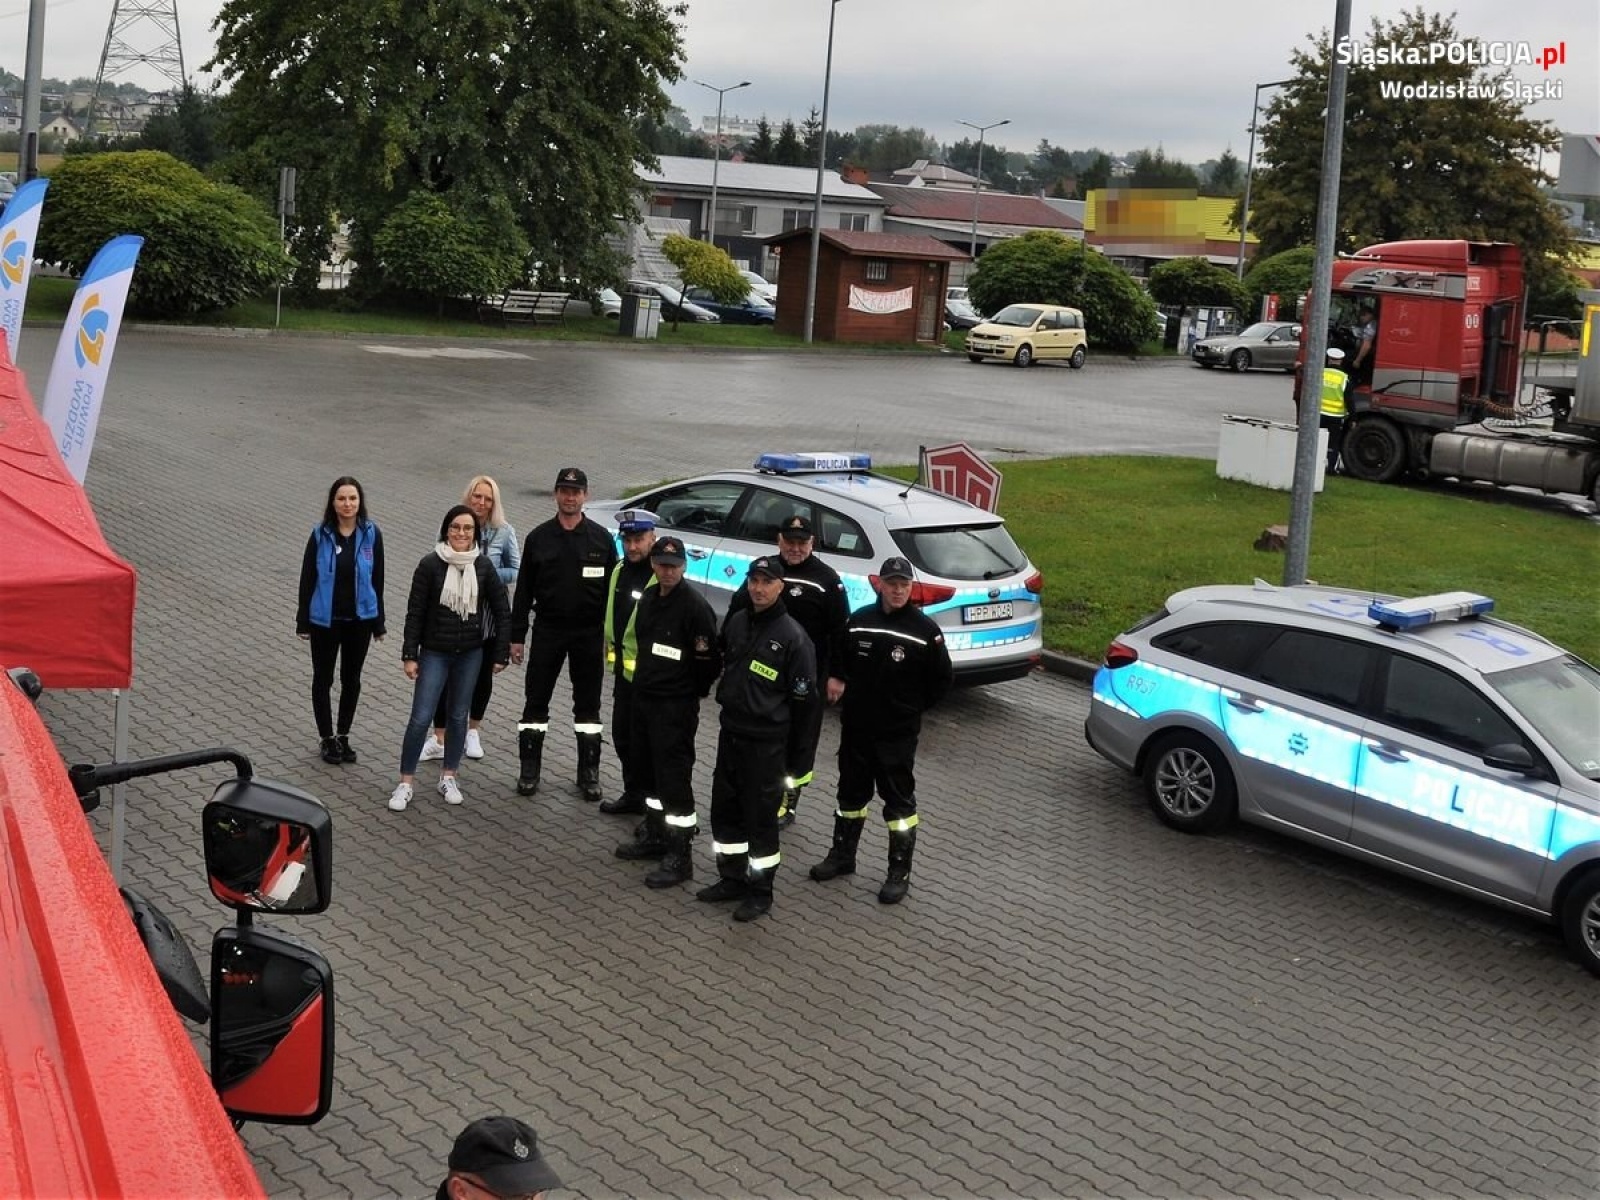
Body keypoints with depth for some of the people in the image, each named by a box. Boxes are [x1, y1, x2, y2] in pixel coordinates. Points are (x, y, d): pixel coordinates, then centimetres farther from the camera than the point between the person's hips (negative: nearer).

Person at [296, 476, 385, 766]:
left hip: (360, 619, 1)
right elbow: (307, 578, -3)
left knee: (352, 679, 13)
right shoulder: (320, 535, -9)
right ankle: (328, 739, 22)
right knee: (323, 678, 9)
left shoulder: (371, 534, -5)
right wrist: (303, 622, -3)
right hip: (325, 620, -1)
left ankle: (343, 735, 28)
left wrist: (378, 622, 3)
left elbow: (377, 579, 2)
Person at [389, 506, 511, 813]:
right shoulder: (430, 564, -9)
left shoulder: (483, 566, -2)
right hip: (434, 652, -3)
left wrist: (500, 652, 2)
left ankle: (448, 777, 24)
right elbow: (415, 612, -6)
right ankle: (406, 782, 5)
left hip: (470, 653, 3)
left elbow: (501, 610, 5)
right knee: (421, 718, -5)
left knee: (459, 716, 11)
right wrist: (410, 655, -8)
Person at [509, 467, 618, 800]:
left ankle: (589, 773, 17)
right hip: (547, 631, 0)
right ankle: (529, 770, 15)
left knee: (588, 705, 8)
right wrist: (516, 637, 1)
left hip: (589, 633, 0)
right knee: (536, 701, 4)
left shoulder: (600, 538, -1)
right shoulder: (539, 538, 1)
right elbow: (524, 589, 4)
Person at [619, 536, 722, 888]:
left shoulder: (695, 606, -17)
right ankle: (655, 834, 36)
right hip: (643, 697, 8)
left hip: (675, 707, -8)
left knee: (674, 778, -7)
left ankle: (679, 857, -2)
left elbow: (709, 660, -16)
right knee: (649, 771, 19)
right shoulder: (648, 598, 9)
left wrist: (692, 692, -5)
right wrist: (646, 679, 15)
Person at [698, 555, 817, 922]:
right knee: (724, 809, 14)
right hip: (730, 733, 7)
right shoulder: (736, 622, 4)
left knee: (760, 817, 1)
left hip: (766, 741, -7)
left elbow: (803, 698, -11)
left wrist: (797, 750, -8)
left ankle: (760, 892, 13)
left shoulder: (793, 636, -15)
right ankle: (732, 878, 29)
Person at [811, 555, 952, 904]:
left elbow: (941, 680, -2)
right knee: (851, 794, 18)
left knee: (899, 801, 4)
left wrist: (912, 708, -1)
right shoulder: (859, 621, 0)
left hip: (898, 734, -4)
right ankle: (841, 856, 34)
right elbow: (841, 659, 17)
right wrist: (838, 682, 6)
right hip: (855, 727, 4)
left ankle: (899, 873, 13)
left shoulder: (925, 630, -11)